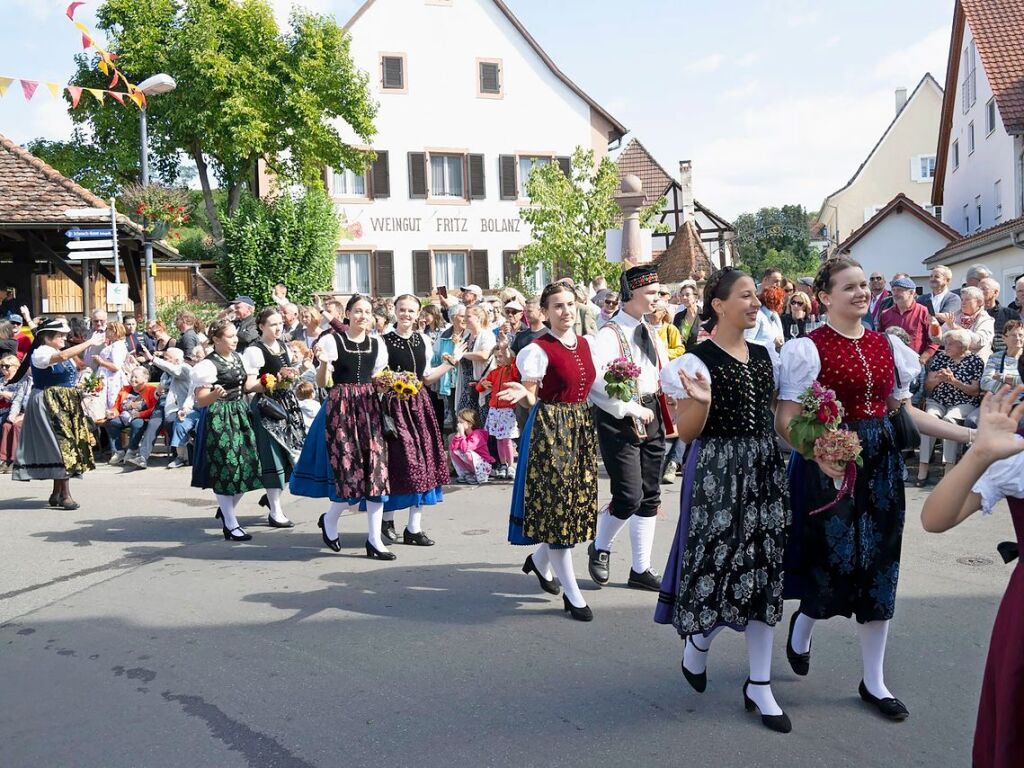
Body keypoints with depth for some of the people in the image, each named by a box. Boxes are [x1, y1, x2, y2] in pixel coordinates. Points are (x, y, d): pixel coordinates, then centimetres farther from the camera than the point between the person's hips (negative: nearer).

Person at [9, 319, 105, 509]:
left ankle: (57, 493, 18)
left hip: (65, 405, 9)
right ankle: (65, 495, -10)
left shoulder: (60, 354, 14)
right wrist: (89, 343, -28)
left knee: (61, 444, 10)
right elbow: (63, 356, -31)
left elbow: (78, 366, 17)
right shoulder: (40, 353, -13)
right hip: (50, 404, -9)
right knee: (62, 443, -12)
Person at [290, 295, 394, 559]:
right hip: (341, 408, -4)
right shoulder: (332, 340, -1)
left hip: (370, 408, 4)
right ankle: (329, 519, 24)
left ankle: (374, 540, 5)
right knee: (349, 470, -7)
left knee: (376, 468, -2)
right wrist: (323, 362, -20)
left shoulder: (377, 344, 11)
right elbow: (321, 383, -2)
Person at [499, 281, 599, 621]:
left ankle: (540, 559, 38)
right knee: (557, 503, -3)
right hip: (550, 428, -7)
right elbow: (533, 398, -11)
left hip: (582, 427, 7)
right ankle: (572, 594, 7)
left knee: (577, 501, 12)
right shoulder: (538, 350, -11)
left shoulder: (584, 344, 9)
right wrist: (523, 394, -32)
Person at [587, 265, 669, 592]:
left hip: (651, 417, 8)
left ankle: (641, 569, 21)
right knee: (629, 497, -10)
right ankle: (600, 547, 19)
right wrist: (633, 409, -18)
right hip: (620, 421, -8)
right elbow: (598, 385, -22)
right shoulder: (609, 335, -13)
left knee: (650, 498, 10)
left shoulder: (651, 333, 12)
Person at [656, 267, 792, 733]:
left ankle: (759, 686, 17)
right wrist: (701, 400, -25)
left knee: (764, 571, 6)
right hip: (717, 471, -6)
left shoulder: (766, 355, 10)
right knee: (720, 564, -4)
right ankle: (696, 642, 30)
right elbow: (687, 434, -9)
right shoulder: (696, 361, -8)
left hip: (765, 468, 6)